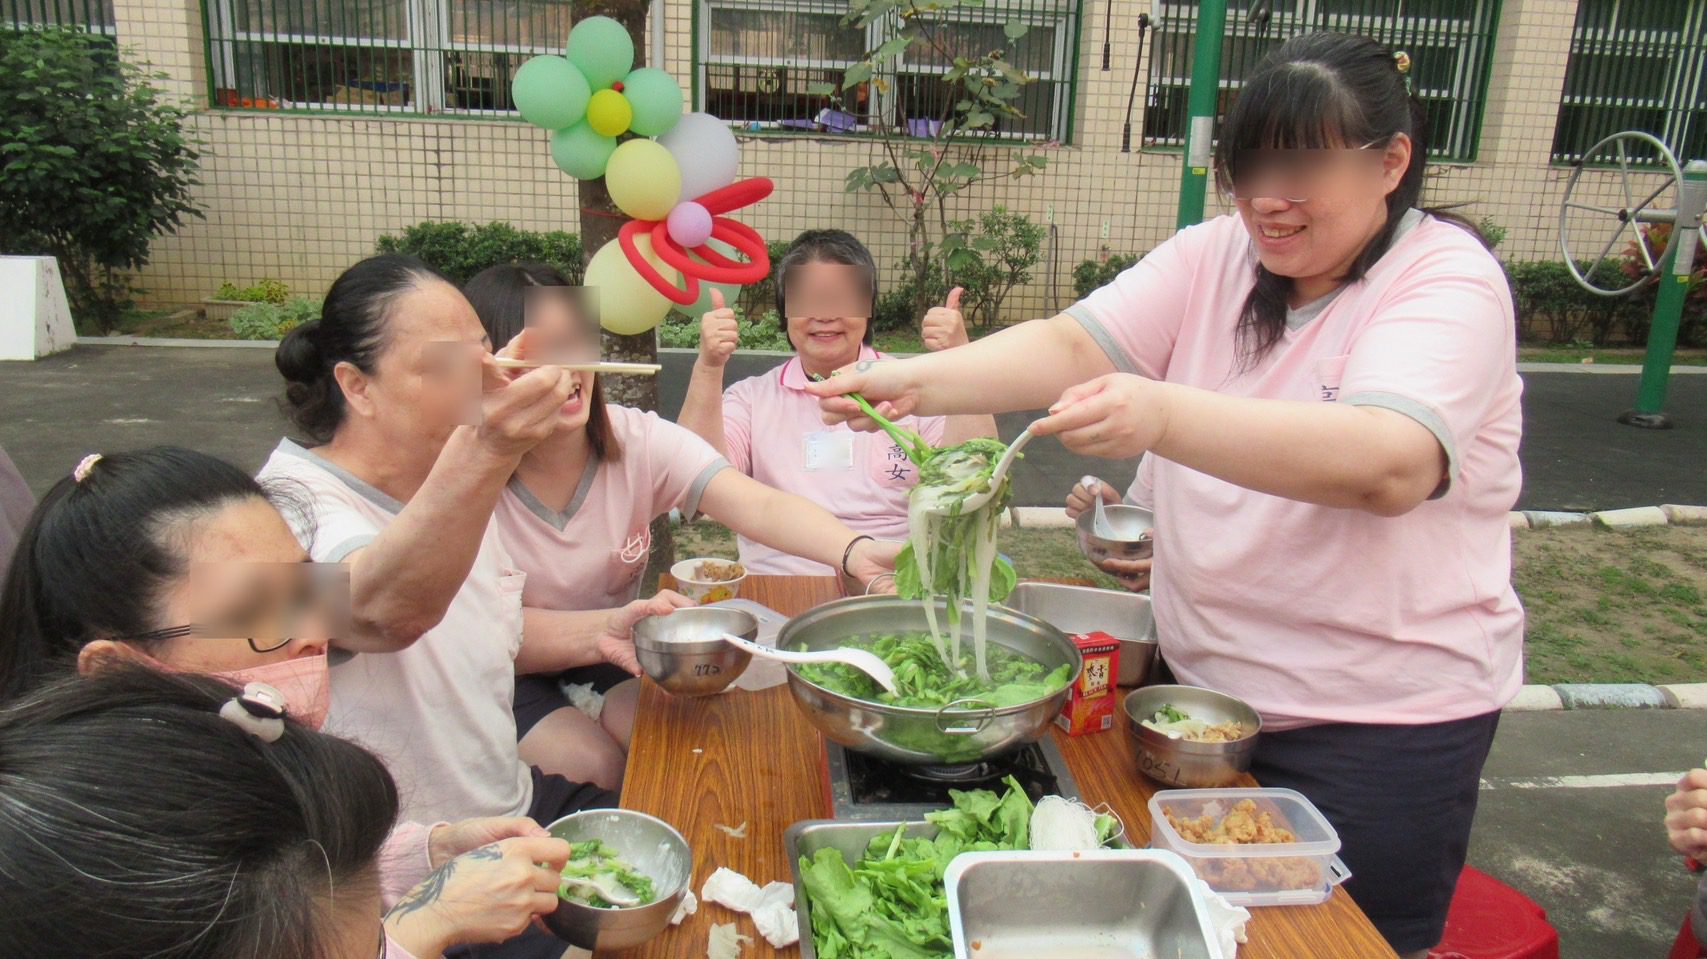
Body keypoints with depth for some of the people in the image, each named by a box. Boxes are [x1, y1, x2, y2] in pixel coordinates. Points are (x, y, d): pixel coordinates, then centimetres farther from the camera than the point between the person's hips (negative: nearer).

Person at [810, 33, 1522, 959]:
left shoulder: (1448, 281, -15)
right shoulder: (1215, 255, 0)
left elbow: (1390, 464, -33)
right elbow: (1074, 345, -11)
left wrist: (1162, 416, -46)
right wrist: (915, 382, -27)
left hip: (1384, 720, -4)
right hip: (1201, 681, 5)